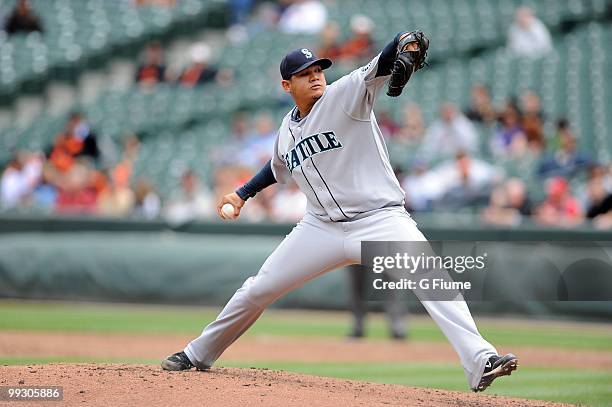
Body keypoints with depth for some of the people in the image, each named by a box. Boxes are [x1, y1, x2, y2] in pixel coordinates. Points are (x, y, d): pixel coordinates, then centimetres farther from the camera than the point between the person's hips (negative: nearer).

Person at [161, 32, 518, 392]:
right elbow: (279, 168, 33)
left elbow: (380, 66, -26)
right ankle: (198, 355, 29)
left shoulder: (345, 94, -7)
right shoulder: (288, 128, 11)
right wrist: (243, 194, 27)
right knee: (257, 291, 8)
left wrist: (407, 44, -45)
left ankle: (481, 362, -35)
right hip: (322, 227, 5)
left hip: (379, 221, -5)